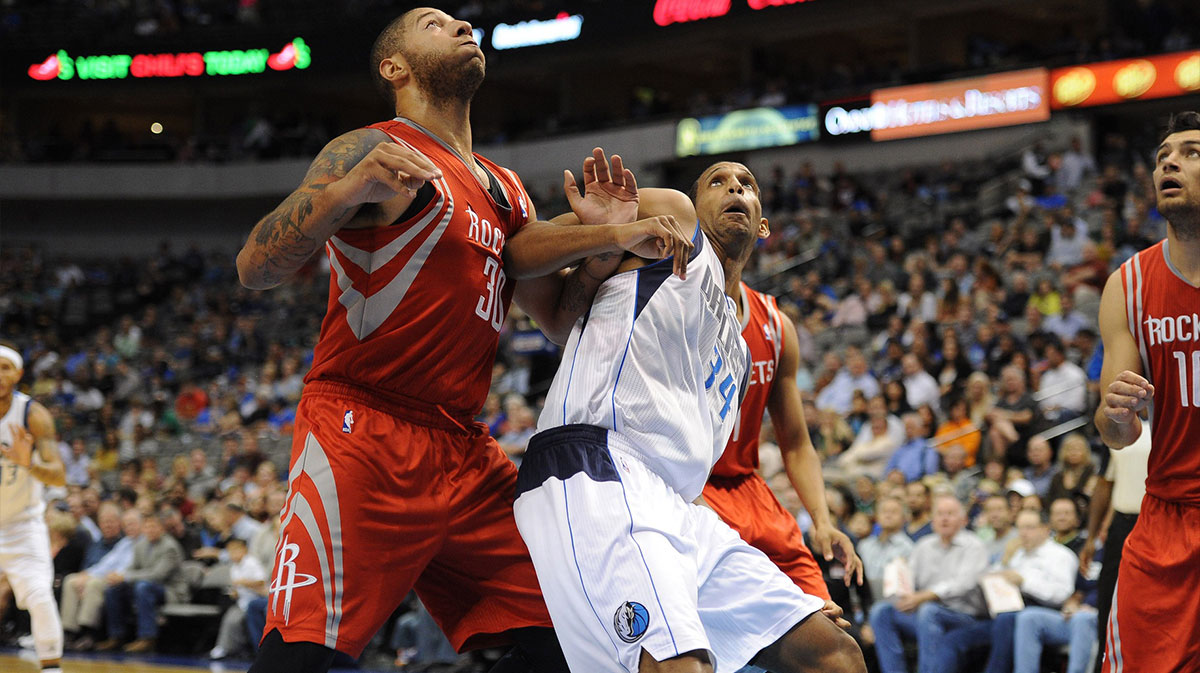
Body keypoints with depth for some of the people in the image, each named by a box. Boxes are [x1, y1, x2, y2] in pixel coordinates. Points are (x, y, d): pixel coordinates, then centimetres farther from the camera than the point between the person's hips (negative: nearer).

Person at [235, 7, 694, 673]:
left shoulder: (504, 190, 21)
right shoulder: (373, 150, -3)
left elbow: (560, 319, 23)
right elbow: (255, 269, -12)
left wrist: (612, 239, 5)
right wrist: (345, 191, -30)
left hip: (463, 450, 8)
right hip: (360, 432, -8)